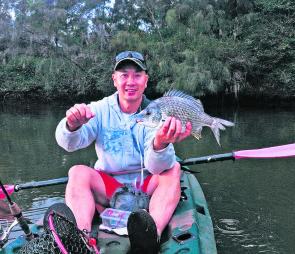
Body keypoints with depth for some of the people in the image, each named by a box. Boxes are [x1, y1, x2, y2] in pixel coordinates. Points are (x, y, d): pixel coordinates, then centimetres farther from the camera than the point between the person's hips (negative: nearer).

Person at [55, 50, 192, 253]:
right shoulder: (100, 110, -3)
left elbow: (156, 168, -21)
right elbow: (69, 144, -17)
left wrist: (161, 144, -45)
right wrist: (72, 126, -42)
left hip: (146, 186, 0)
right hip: (106, 186, 1)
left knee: (173, 168, -25)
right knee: (78, 172, -23)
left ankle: (152, 237, -42)